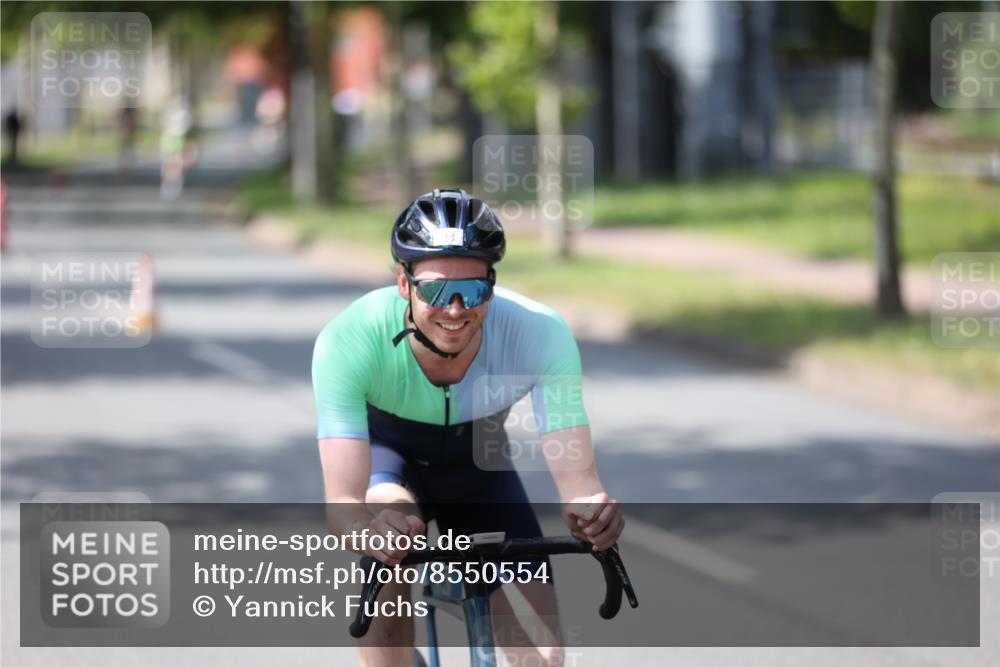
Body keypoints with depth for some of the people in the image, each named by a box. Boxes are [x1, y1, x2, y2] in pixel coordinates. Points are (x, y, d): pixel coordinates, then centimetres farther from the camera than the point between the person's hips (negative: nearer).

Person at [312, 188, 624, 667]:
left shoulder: (541, 334, -34)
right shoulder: (349, 340, -37)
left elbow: (576, 476, -34)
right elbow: (342, 503, -42)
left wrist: (591, 507, -59)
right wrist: (373, 531, -66)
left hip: (477, 462, 2)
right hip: (388, 452, -2)